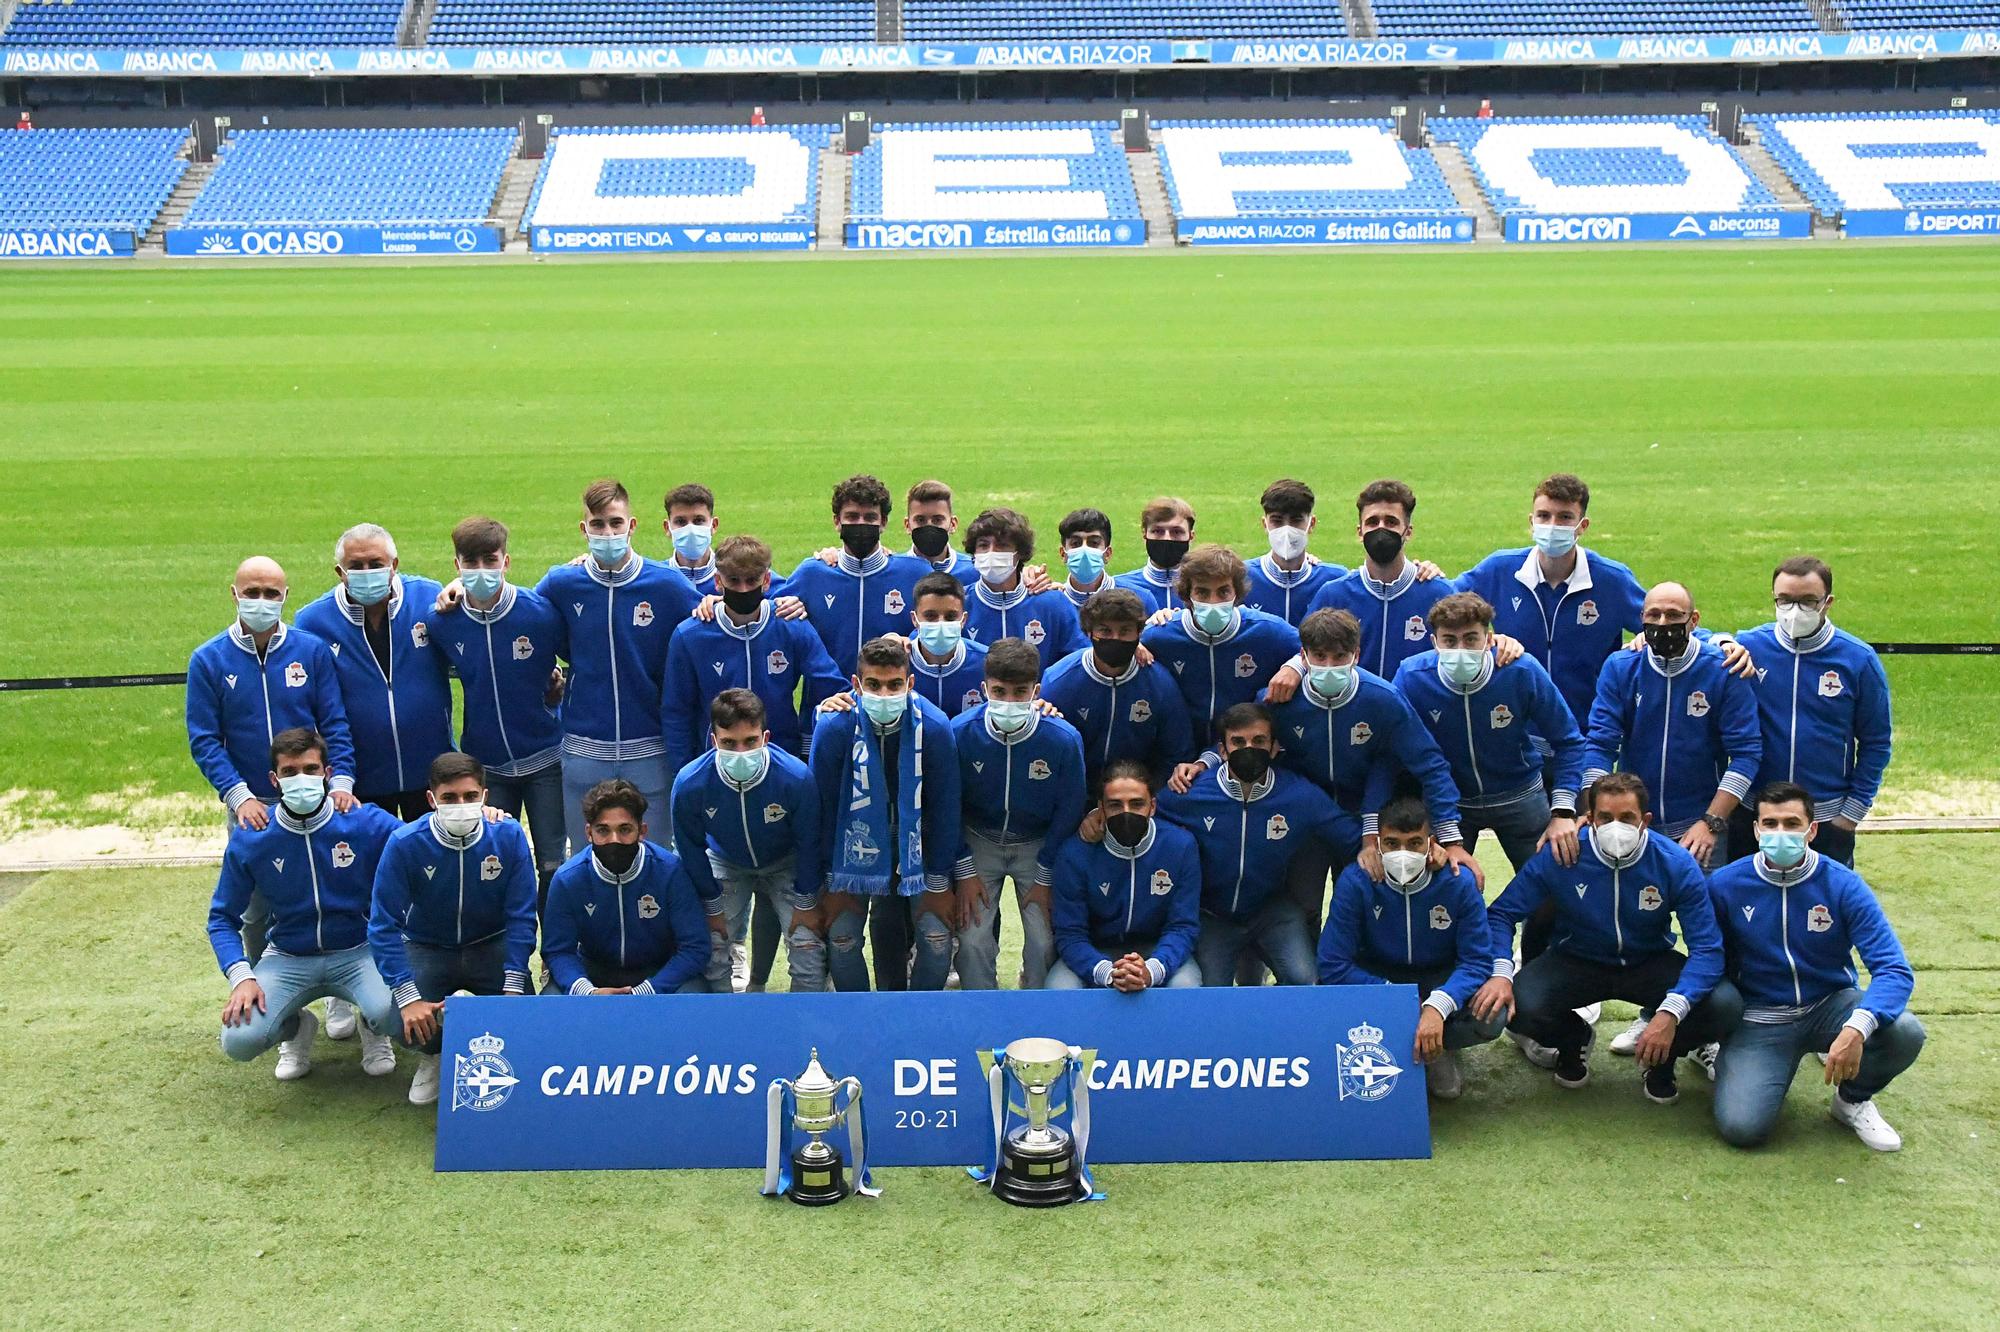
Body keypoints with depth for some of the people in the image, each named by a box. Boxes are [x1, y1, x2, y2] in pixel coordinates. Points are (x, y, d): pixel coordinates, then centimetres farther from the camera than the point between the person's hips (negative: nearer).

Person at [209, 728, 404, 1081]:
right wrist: (241, 977, -15)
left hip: (358, 954, -1)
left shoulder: (368, 824, -12)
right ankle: (297, 1026, 16)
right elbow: (222, 918, 2)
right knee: (239, 1041, -23)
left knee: (392, 1015, -34)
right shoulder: (249, 841, -7)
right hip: (288, 959, 2)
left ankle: (372, 1029, 9)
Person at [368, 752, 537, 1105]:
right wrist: (409, 998, -26)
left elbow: (521, 917, -11)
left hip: (491, 946, 1)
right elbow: (384, 926, -18)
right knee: (410, 1026, -26)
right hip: (426, 949, -1)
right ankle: (433, 1055, 15)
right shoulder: (404, 844, -21)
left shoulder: (509, 836, -18)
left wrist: (513, 989, -19)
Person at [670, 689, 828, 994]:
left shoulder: (796, 777, -34)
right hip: (725, 864, 1)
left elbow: (808, 842, -16)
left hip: (785, 864, -1)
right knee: (711, 945, -10)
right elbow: (691, 848, -12)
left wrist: (806, 903, -8)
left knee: (808, 942, -11)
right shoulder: (690, 783, -32)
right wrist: (712, 906, -6)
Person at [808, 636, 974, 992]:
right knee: (841, 936, -7)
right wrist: (833, 881, -8)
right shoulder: (834, 727, -23)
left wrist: (939, 882, -6)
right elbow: (824, 806, -12)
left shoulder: (934, 727, -21)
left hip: (916, 839, 0)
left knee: (937, 935, -8)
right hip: (855, 838, 0)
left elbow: (945, 806, -9)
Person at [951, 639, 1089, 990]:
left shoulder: (1064, 738, -23)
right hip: (979, 841, 0)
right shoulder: (960, 731, -21)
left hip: (1039, 844, 0)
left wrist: (1045, 878, -5)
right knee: (972, 941, -10)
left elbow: (1068, 810, -7)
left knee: (1044, 943, -9)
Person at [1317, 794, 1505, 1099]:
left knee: (1491, 1019, -31)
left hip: (1442, 978, 0)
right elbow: (1333, 966, -21)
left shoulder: (1459, 882, -23)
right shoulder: (1355, 882, -23)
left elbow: (1478, 960, -21)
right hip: (1379, 976, 1)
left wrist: (1437, 1005, -38)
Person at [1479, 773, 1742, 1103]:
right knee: (1521, 1006, -30)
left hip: (1650, 964, 0)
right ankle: (1574, 1039, 11)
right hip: (1577, 962, 0)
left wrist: (1670, 1013, -39)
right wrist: (1500, 974, -33)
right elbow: (1501, 914, -12)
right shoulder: (1559, 856, -20)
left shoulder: (1676, 864, -21)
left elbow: (1707, 948, -22)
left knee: (1725, 1007, -26)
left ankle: (1662, 1057, 10)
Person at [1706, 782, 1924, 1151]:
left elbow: (1894, 969, -20)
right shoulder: (1725, 885, -10)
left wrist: (1857, 1028, -38)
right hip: (1760, 1019, -1)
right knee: (1741, 1128, -24)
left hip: (1829, 1005, 1)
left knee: (1904, 1032, -29)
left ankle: (1854, 1099, 4)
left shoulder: (1843, 885, -13)